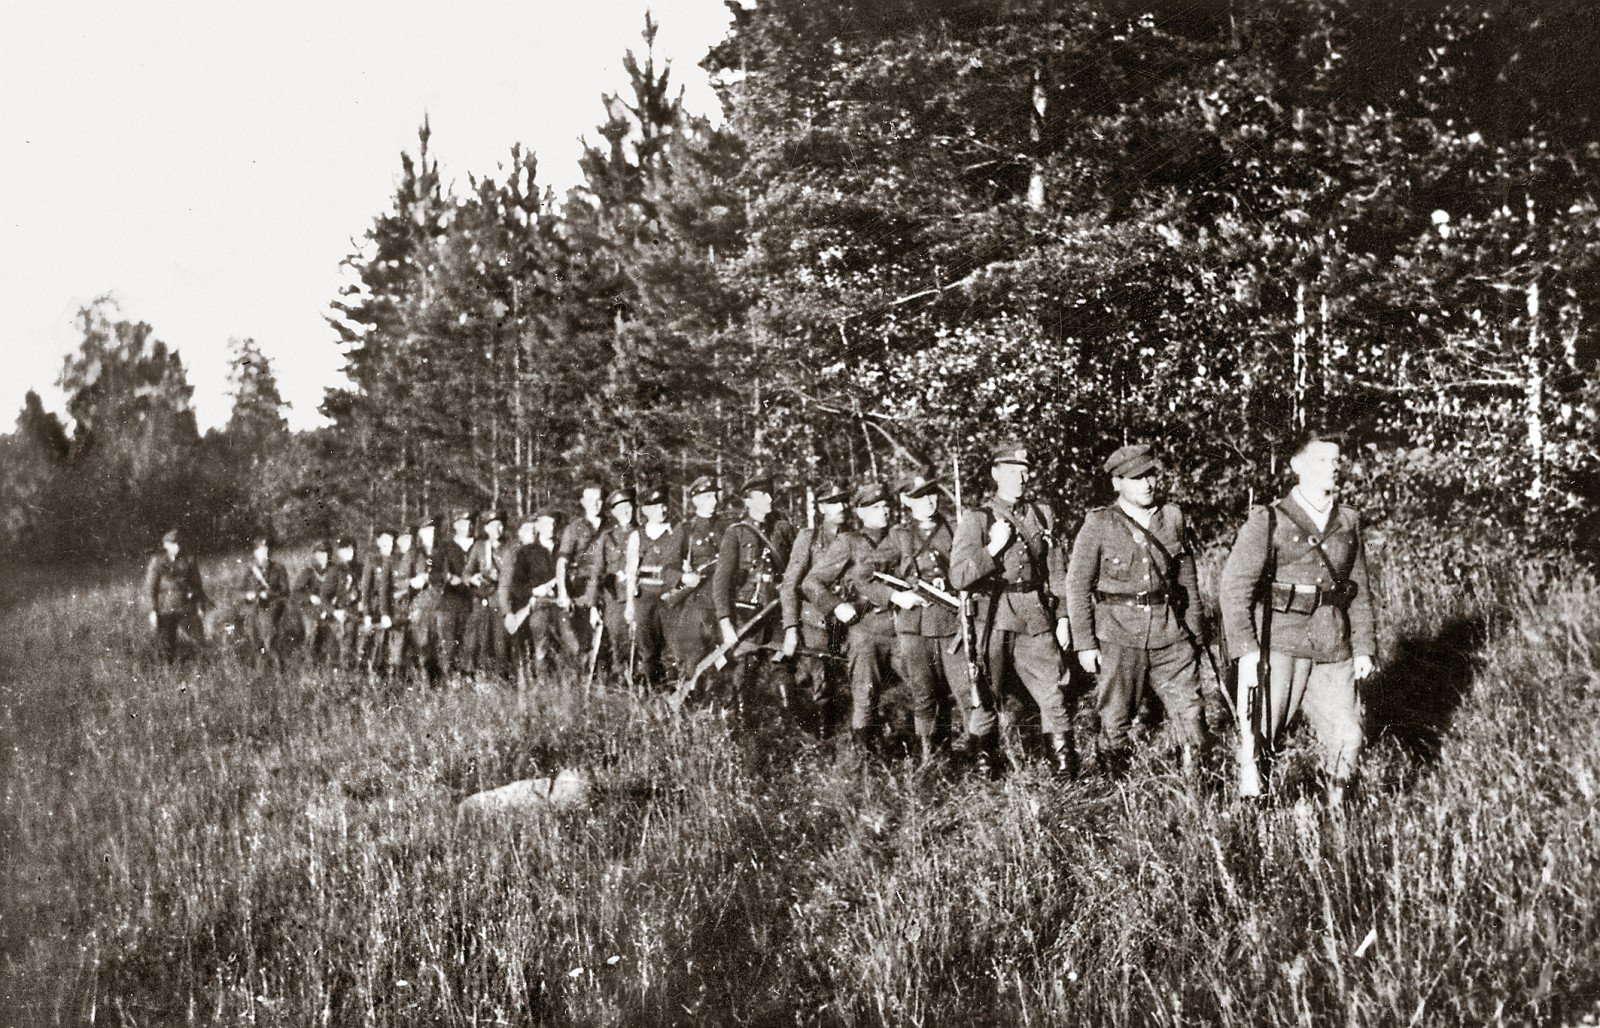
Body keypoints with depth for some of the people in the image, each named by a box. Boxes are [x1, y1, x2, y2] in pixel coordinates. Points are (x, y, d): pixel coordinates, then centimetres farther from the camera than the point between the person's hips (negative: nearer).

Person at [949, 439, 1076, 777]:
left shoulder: (1043, 515, 12)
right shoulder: (976, 519, 1)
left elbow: (1057, 572, 15)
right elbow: (958, 577, -6)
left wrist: (1063, 617, 9)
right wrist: (993, 547, -14)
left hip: (1037, 621, 2)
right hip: (993, 620, -2)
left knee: (1052, 695, -3)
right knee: (986, 698, 4)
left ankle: (1066, 766, 2)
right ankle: (983, 766, 16)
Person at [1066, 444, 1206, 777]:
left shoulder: (1173, 518, 8)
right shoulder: (1098, 525, -3)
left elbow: (1188, 580, 15)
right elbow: (1077, 585, -2)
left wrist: (1194, 634, 14)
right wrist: (1084, 643, -6)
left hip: (1171, 636, 3)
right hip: (1118, 638, -3)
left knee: (1191, 715, 1)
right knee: (1115, 723, 4)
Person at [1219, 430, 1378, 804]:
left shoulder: (1348, 523, 13)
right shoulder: (1269, 521, -3)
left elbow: (1361, 590, 19)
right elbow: (1233, 587, -8)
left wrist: (1364, 647, 12)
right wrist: (1246, 648, -16)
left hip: (1334, 650, 4)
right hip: (1279, 645, -4)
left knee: (1346, 738, 3)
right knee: (1260, 735, -6)